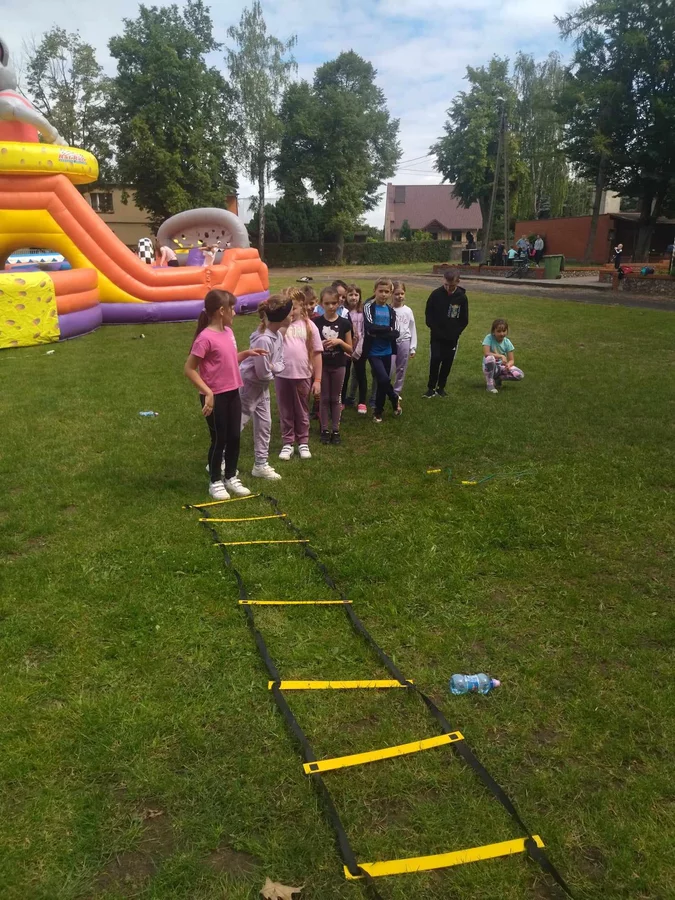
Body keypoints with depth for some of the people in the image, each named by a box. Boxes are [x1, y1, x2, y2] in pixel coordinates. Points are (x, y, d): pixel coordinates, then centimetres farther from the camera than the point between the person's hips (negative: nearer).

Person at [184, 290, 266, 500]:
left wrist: (246, 353, 4)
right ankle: (215, 482, 21)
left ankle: (231, 478, 30)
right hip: (215, 397, -8)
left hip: (233, 393, 8)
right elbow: (189, 369, -18)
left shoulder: (228, 332, 5)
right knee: (219, 439, 4)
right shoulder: (206, 338, -20)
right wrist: (207, 392, -23)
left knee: (234, 437, 14)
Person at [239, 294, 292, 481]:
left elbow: (279, 362, 4)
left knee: (264, 424, 13)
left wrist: (274, 368, -16)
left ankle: (261, 465, 23)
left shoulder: (278, 335, -4)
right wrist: (272, 373, -6)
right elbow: (263, 372, -26)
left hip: (262, 385, 9)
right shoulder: (263, 340, -33)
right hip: (248, 385, -9)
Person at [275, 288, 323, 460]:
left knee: (302, 412, 14)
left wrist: (317, 379, -1)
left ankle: (303, 443, 27)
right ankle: (287, 443, 24)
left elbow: (316, 353, 1)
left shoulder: (309, 325, -1)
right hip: (282, 376, 0)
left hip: (302, 376, 0)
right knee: (285, 412, 12)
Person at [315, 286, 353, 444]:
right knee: (324, 398, 7)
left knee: (336, 398, 9)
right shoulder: (316, 322, -4)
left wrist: (339, 342, -18)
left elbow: (350, 349, 0)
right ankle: (325, 430, 17)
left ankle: (336, 430, 18)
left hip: (338, 365, 0)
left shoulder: (344, 323, -4)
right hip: (322, 365, 0)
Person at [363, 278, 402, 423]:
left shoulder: (391, 311, 8)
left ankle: (378, 411, 26)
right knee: (383, 379, -16)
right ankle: (395, 399, 12)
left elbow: (395, 334, -3)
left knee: (382, 383, 11)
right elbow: (370, 327, -21)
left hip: (387, 352, 4)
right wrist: (388, 329, -13)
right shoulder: (369, 307, -5)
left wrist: (378, 332, -16)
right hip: (373, 352, -4)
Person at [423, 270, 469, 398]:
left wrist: (456, 332, -5)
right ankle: (431, 387, 3)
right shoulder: (436, 294, -9)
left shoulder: (462, 297, -6)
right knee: (435, 359, -10)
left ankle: (441, 387, 20)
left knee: (447, 362, 6)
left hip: (452, 338, 1)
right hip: (437, 336, -1)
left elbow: (464, 320, 2)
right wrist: (434, 329, -8)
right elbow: (428, 314, -1)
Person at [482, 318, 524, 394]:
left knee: (520, 375, -21)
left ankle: (497, 378, 5)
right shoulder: (489, 338, -16)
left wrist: (508, 365, -30)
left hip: (502, 367, 3)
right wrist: (501, 356, -33)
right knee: (489, 358, -39)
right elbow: (486, 353, -28)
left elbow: (511, 360, -7)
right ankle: (490, 385, -20)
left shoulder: (507, 342, -6)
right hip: (490, 367, -3)